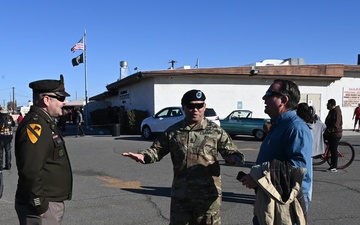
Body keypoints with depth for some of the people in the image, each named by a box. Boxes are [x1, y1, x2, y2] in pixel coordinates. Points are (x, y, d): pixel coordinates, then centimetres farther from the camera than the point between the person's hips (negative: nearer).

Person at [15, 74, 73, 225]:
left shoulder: (46, 122, 12)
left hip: (52, 202, 10)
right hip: (43, 207, -10)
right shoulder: (35, 125, -20)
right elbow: (30, 171, -27)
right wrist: (39, 205, -22)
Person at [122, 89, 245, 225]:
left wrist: (236, 159, -26)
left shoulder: (215, 131, -2)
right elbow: (157, 150, 6)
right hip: (180, 194, 3)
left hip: (208, 194, -2)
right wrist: (142, 156, -14)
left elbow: (231, 152, -3)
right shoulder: (173, 131, 5)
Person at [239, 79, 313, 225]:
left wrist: (258, 177, -26)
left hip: (286, 205, -9)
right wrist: (253, 177, 10)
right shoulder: (278, 125, 14)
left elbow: (299, 166, -31)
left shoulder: (296, 127, -20)